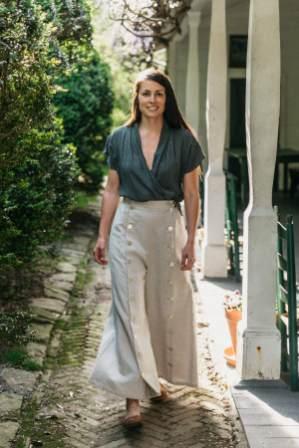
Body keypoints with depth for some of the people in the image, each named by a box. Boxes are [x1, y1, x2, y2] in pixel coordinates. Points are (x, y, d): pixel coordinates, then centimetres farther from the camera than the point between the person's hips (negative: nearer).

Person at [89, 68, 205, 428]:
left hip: (167, 226, 0)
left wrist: (190, 241, -3)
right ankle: (133, 396, -7)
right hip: (128, 226, 0)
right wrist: (103, 235, 4)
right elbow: (112, 190, 7)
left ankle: (155, 377, 30)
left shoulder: (182, 141, -1)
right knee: (130, 309, -6)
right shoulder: (120, 139, 3)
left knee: (165, 305, 10)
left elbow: (191, 194, 1)